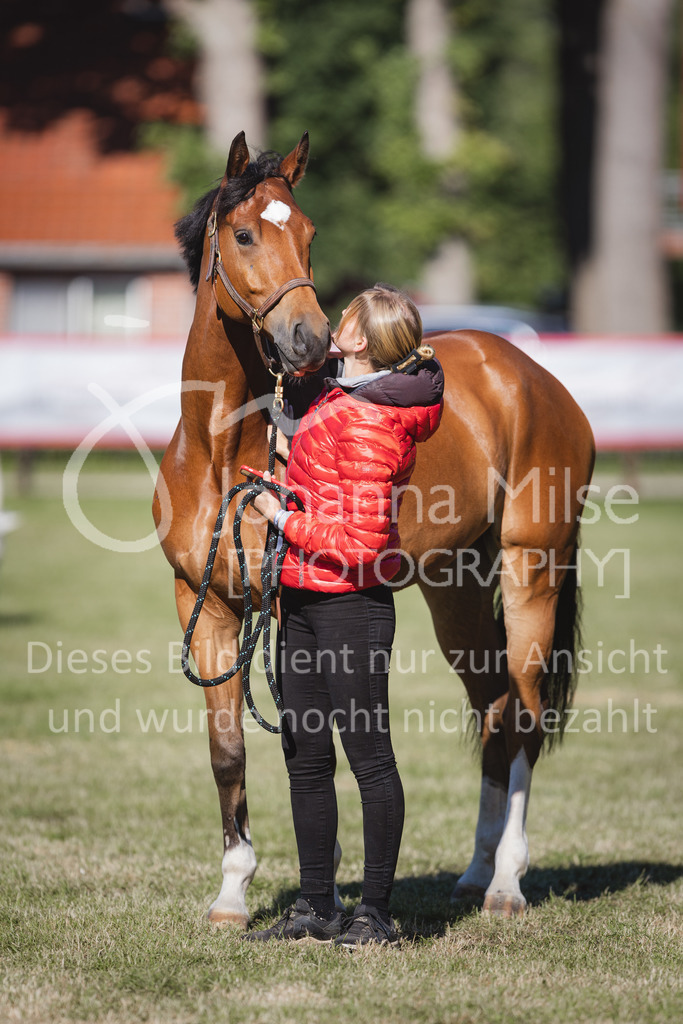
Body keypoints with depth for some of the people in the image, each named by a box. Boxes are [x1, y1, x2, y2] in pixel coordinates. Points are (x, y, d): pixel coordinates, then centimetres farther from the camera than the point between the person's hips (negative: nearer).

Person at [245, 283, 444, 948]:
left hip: (348, 603, -10)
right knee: (305, 755, 14)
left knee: (368, 754, -1)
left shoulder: (366, 423, -21)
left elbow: (360, 543, -23)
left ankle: (375, 914, 5)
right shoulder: (340, 397, 8)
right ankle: (316, 907, 22)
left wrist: (282, 518, -15)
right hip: (304, 598, 10)